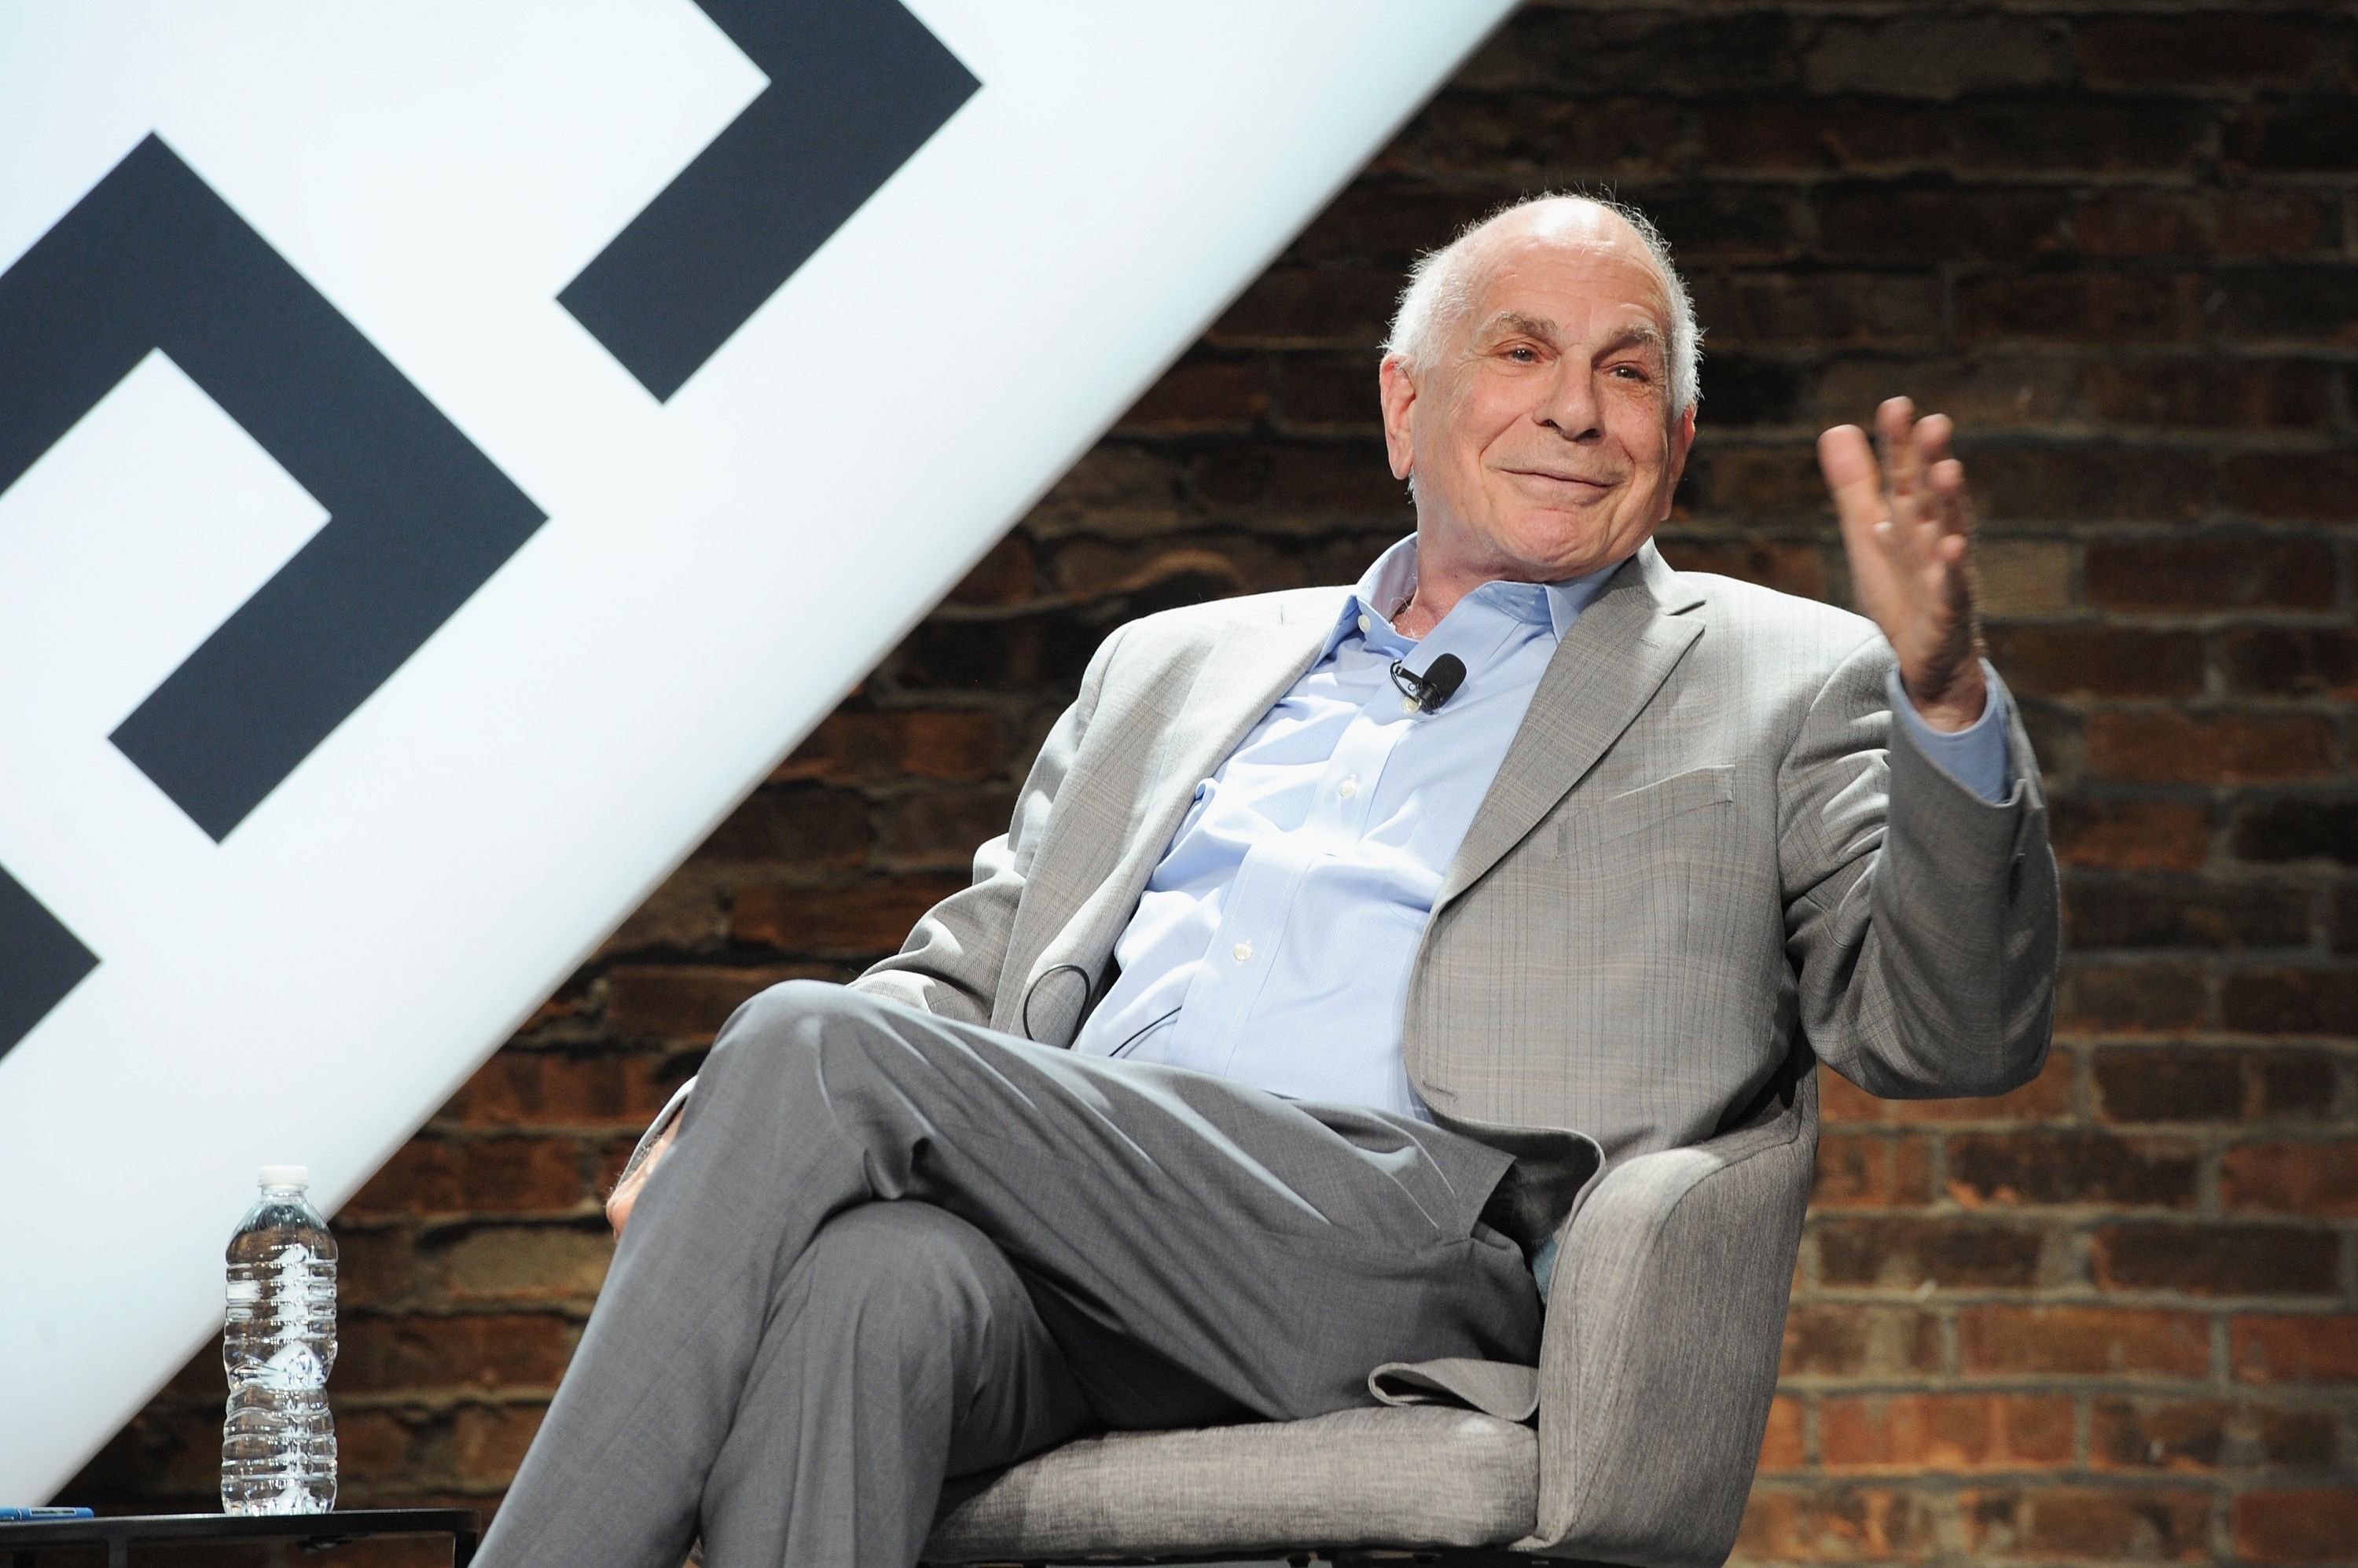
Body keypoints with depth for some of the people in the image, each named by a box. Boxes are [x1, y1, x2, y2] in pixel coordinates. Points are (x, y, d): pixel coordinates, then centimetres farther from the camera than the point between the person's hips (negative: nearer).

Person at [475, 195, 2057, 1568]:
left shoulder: (1780, 691, 19)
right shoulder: (1171, 667, 31)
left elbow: (1955, 1034, 5)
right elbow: (967, 969, 29)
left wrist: (1945, 698, -13)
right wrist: (720, 1139, 7)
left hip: (1417, 1257, -4)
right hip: (1066, 1257, 4)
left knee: (819, 1050, -24)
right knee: (872, 1280, -35)